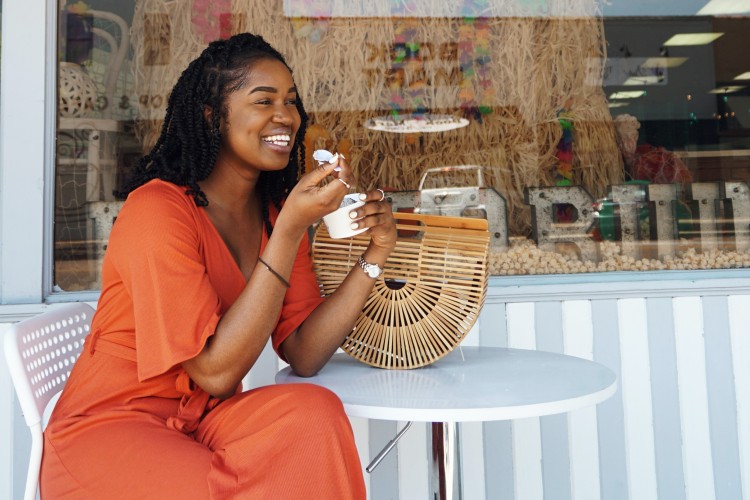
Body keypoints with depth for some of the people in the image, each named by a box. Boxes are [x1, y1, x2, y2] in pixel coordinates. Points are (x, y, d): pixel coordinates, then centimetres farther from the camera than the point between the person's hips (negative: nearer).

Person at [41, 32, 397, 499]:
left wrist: (375, 255, -15)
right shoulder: (158, 210, -19)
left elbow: (303, 355, -6)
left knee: (315, 411, -22)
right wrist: (291, 229, -29)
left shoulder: (275, 212, 1)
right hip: (108, 429, -5)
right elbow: (216, 373, -24)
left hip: (201, 423, 6)